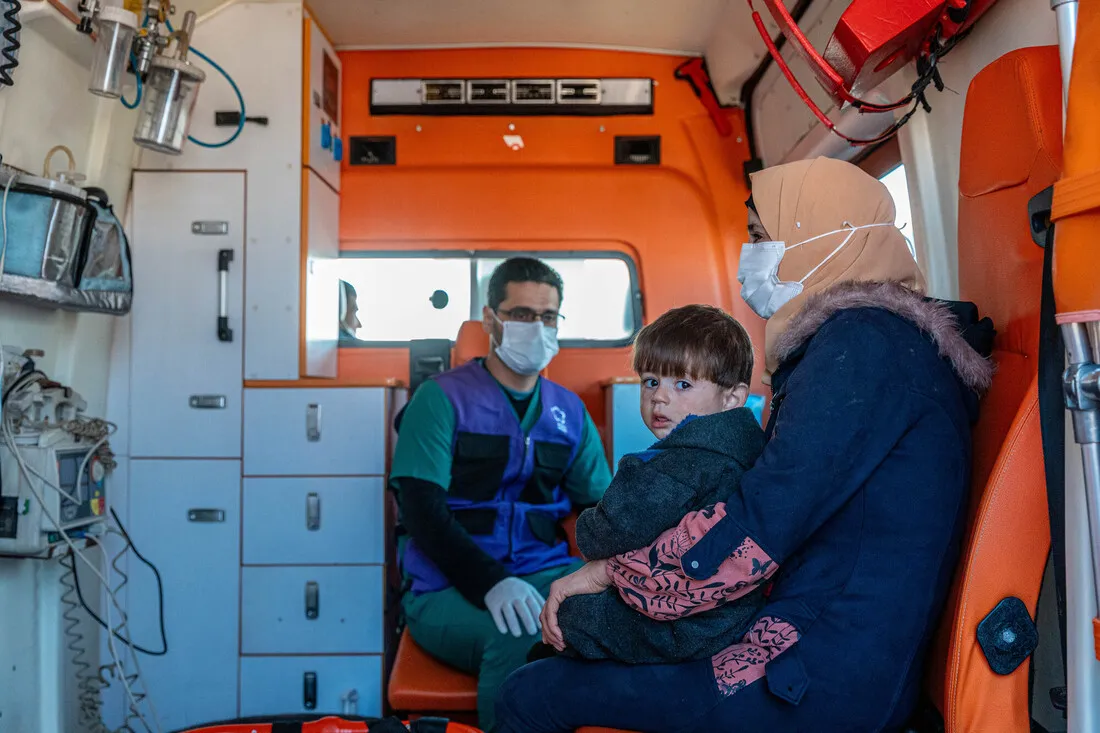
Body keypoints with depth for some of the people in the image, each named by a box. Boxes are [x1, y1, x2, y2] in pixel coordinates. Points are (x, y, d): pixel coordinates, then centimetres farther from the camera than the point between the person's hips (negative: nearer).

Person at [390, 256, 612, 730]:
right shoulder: (442, 398, -1)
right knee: (523, 637, -35)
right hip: (449, 589, -4)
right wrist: (491, 582, -26)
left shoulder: (570, 410, 14)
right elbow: (423, 512, -10)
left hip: (545, 574, 4)